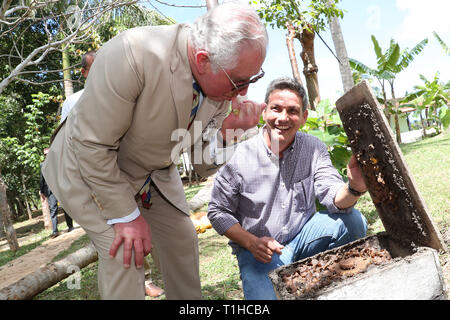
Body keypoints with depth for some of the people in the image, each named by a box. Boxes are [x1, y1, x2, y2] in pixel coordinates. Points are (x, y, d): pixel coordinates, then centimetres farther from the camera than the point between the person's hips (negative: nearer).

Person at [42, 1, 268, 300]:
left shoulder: (224, 80, -15)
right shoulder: (132, 53, -36)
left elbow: (203, 166, -6)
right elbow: (93, 146, -28)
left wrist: (226, 131, -27)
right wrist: (126, 215, -20)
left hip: (154, 172, 6)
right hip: (89, 167, -5)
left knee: (183, 240, 7)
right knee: (123, 251, -18)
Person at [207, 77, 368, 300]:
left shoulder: (314, 149, -5)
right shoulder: (238, 157, -15)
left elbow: (334, 197, -15)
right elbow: (218, 212, -7)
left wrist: (354, 188, -39)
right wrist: (252, 243, -19)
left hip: (303, 235, 4)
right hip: (259, 252, -3)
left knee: (353, 221, -19)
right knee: (266, 297, -28)